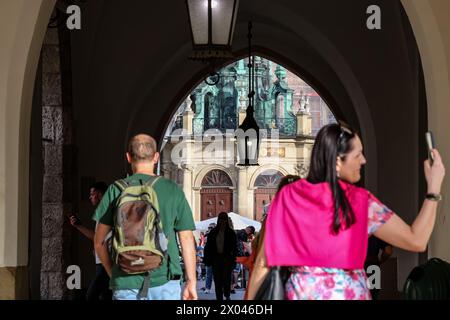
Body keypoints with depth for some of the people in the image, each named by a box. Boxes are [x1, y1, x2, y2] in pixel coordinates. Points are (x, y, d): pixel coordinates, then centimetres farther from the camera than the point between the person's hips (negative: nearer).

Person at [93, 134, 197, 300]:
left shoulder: (115, 190, 2)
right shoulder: (173, 190, 1)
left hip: (126, 282, 1)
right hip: (164, 280, 0)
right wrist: (191, 282, 8)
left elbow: (99, 241, 3)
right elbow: (186, 239, 2)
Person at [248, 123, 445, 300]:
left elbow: (265, 260, -4)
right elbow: (417, 241, -13)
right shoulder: (360, 202, -13)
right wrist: (434, 187, -6)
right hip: (348, 293, -1)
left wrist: (249, 299, 7)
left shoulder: (288, 197, -6)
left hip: (300, 293, 2)